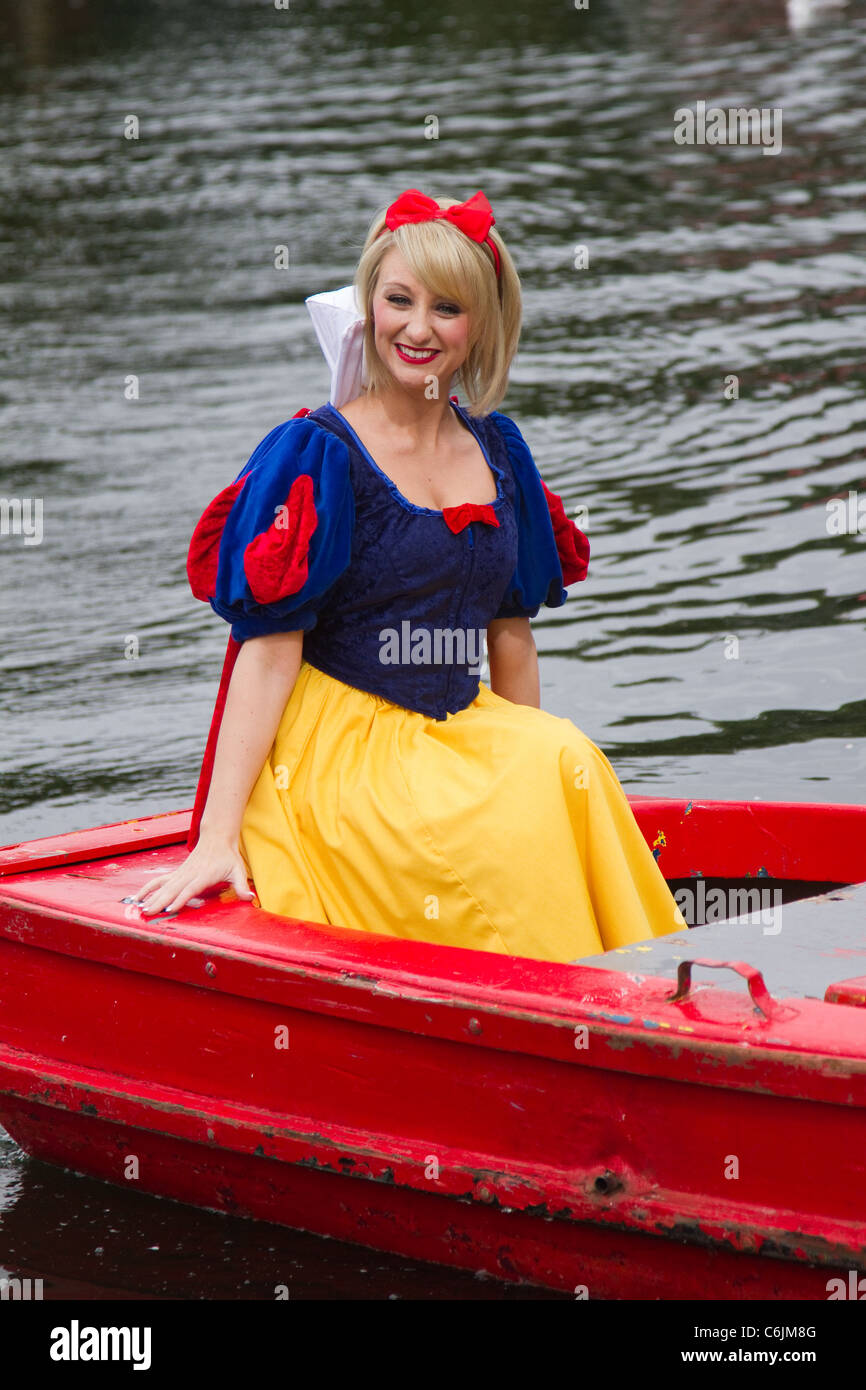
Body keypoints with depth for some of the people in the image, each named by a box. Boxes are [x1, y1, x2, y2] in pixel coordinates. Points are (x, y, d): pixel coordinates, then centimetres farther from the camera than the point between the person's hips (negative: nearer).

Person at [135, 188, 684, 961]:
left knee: (569, 764, -27)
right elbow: (269, 649, -10)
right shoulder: (318, 454, -5)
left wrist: (531, 762, 18)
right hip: (336, 750, -5)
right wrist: (217, 841, -15)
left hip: (464, 739, 5)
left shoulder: (499, 453, 13)